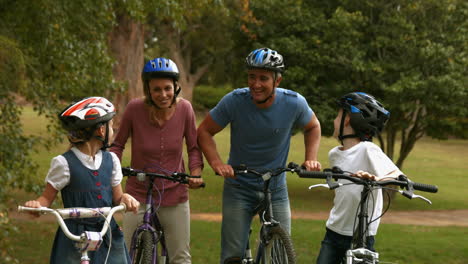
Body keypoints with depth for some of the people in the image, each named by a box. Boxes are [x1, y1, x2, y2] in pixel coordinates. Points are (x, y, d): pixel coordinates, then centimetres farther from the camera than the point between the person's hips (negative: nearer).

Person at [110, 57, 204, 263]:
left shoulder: (184, 108, -10)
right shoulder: (135, 108, -15)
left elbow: (193, 147, 3)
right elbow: (118, 144, -1)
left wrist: (196, 174, -12)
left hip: (175, 197, 1)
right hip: (139, 195, -1)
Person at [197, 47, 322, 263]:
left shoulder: (294, 103, -15)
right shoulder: (234, 101, -18)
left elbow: (313, 126, 8)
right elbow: (204, 131, -5)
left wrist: (311, 158, -7)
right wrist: (216, 162, -20)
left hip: (276, 189, 1)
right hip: (239, 187, -1)